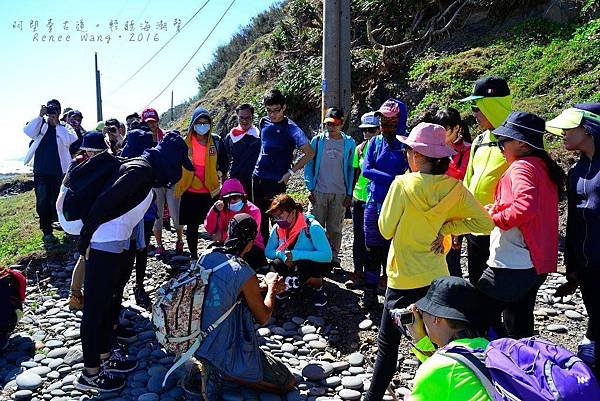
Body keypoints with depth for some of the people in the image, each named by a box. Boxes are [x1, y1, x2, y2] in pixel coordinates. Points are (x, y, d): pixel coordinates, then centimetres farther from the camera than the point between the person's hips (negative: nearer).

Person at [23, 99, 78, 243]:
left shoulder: (64, 127, 6)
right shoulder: (40, 124, 8)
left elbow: (70, 140, -15)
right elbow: (28, 131, -12)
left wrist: (57, 124, -14)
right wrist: (40, 116, -15)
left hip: (58, 171, 0)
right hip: (40, 171, 0)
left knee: (57, 201, 11)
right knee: (42, 202, -3)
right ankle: (47, 231, 3)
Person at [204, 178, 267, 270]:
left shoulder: (253, 210, -10)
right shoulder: (223, 210, 1)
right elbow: (210, 229, -9)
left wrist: (222, 235, -22)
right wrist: (215, 210, -23)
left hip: (251, 246, -4)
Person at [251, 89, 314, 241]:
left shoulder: (291, 128, -11)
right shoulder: (264, 122, 7)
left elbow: (309, 153, -15)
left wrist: (291, 172, -14)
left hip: (277, 181, -6)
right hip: (258, 177, 6)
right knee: (259, 217, 13)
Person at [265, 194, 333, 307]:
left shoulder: (312, 227, -28)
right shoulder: (277, 228, -11)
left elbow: (327, 255, -32)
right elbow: (268, 251, -2)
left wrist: (297, 254, -38)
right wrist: (281, 254, -26)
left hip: (315, 263, -5)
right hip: (293, 265, 5)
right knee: (274, 267, -25)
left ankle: (318, 289, -1)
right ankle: (290, 286, 10)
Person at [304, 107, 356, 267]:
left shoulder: (349, 143, 3)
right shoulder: (317, 140, 3)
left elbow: (351, 169, 6)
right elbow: (309, 164, 6)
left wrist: (349, 193, 2)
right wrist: (310, 188, -2)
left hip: (340, 193, 0)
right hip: (319, 192, 0)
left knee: (335, 229, 7)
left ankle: (333, 258, 19)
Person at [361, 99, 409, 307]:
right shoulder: (375, 142, 6)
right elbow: (366, 170, -3)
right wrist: (392, 178, -13)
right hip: (374, 203, 4)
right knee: (372, 249, 10)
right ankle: (370, 293, 22)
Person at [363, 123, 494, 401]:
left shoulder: (404, 183, -16)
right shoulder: (453, 188, -5)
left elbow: (386, 229, -9)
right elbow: (484, 223, -4)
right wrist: (445, 227, -4)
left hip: (404, 278, -4)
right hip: (437, 276, 4)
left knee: (387, 342, 11)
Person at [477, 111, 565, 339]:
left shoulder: (521, 167, -15)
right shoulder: (543, 166, 14)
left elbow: (525, 208, -33)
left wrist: (496, 218, -16)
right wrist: (498, 209, 9)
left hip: (512, 265, -10)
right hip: (535, 263, 10)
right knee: (519, 326, 20)